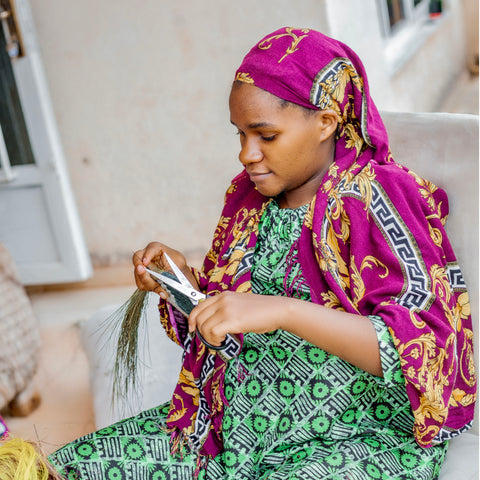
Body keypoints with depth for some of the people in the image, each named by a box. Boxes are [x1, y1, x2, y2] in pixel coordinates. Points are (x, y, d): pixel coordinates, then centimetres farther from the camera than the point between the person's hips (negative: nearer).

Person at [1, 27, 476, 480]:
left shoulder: (369, 202, -12)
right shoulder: (252, 197, 9)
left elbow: (427, 349, -23)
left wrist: (283, 311, -31)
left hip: (355, 438, -6)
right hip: (235, 420, 7)